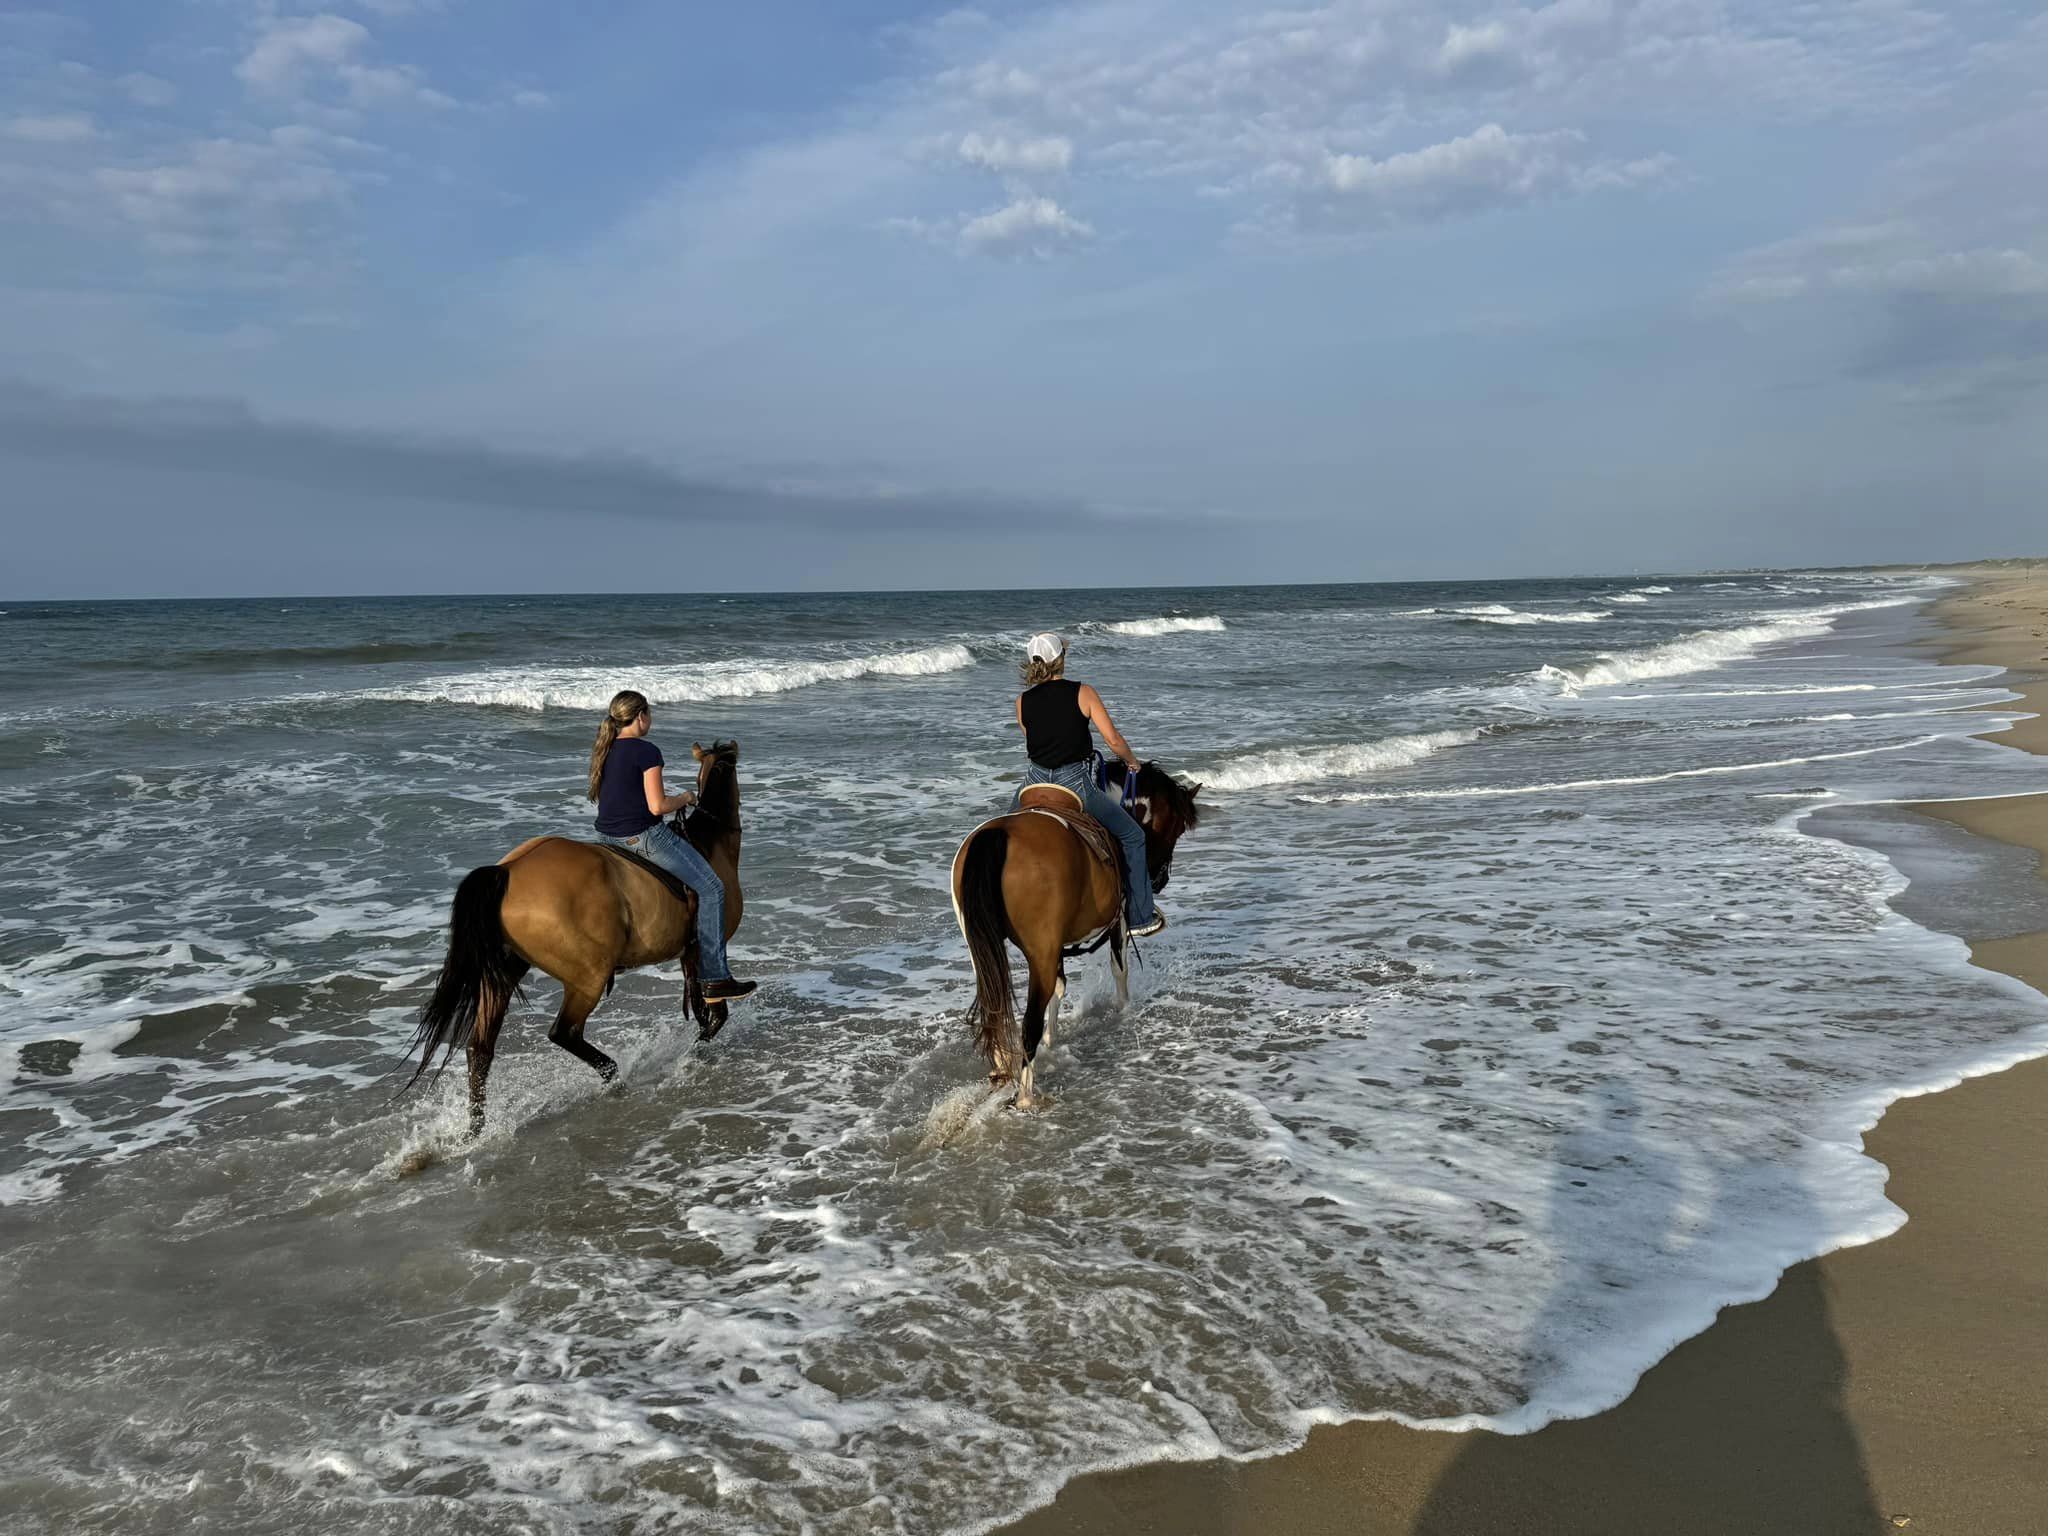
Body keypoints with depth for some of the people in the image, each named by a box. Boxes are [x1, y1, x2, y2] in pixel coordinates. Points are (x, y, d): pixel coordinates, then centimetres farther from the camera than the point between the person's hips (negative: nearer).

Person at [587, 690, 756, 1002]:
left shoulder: (601, 750, 9)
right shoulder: (647, 751, -15)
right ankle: (714, 979, -5)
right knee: (711, 888, -1)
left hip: (607, 837, 8)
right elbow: (657, 807, -20)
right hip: (644, 837, -8)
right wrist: (684, 798, 0)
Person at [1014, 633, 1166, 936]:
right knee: (1132, 836, 15)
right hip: (1075, 785, -3)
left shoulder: (1022, 701, 2)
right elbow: (1113, 739, -9)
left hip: (1037, 783, 4)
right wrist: (1132, 761, 10)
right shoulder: (1082, 693, -7)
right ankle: (1140, 918, 16)